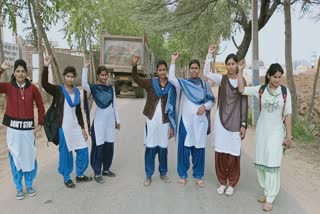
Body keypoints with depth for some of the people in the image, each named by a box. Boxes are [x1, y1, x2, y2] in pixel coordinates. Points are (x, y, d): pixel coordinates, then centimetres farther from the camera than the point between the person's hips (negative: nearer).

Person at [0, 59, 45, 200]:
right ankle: (19, 188, 25)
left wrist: (40, 124, 2)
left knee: (29, 157, 10)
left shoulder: (32, 88, -2)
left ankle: (29, 185, 28)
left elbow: (40, 106, 5)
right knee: (15, 158, 9)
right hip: (13, 128, 0)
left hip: (28, 128, 0)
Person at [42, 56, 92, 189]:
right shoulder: (58, 90, -4)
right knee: (65, 152, 4)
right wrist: (46, 66, -34)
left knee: (83, 150, 8)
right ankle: (66, 178, 22)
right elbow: (44, 84, -24)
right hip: (63, 126, -5)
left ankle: (80, 175, 26)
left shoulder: (77, 91, 9)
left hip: (75, 126, 5)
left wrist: (83, 128, 9)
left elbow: (79, 111, 11)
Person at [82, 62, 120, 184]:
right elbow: (84, 84, -28)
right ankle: (97, 173, 9)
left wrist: (117, 120, 10)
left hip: (110, 121, 5)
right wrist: (85, 69, -27)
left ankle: (106, 169, 26)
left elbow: (114, 104, 11)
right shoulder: (94, 88, -4)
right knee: (98, 146, -2)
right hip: (99, 121, -4)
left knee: (109, 146, 10)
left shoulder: (111, 88, 8)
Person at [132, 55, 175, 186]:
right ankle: (148, 176, 17)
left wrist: (172, 126, 2)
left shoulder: (171, 86, 2)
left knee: (163, 148, 10)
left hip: (165, 121, 1)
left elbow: (173, 106, 3)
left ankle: (163, 173, 28)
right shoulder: (151, 82, 2)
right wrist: (134, 65, -26)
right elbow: (136, 78, -8)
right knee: (150, 148, 4)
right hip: (151, 120, -1)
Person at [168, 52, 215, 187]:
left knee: (199, 149, 6)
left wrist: (205, 106, -11)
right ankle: (183, 175, 17)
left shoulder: (204, 85, 9)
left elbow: (212, 101, 10)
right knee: (184, 148, 2)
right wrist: (173, 61, -15)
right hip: (185, 120, -1)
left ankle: (198, 176, 19)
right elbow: (171, 78, -13)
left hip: (200, 121, 2)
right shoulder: (183, 83, 4)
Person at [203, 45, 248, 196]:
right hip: (221, 120, 1)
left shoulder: (242, 81, 2)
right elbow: (206, 73, -10)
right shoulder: (221, 79, 4)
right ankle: (222, 182, 23)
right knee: (220, 152, 6)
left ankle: (232, 184, 22)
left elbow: (244, 105, 1)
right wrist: (209, 54, -13)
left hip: (235, 122, -1)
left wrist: (243, 124, -4)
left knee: (233, 153, 3)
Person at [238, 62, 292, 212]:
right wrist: (240, 71, -14)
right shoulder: (260, 90, -2)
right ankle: (267, 191, 27)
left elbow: (288, 114, -2)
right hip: (261, 130, 2)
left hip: (276, 132, -2)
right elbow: (241, 90, -10)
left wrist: (289, 135, -2)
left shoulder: (285, 91, -5)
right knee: (260, 162, 9)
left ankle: (270, 198, 8)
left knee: (272, 164, -2)